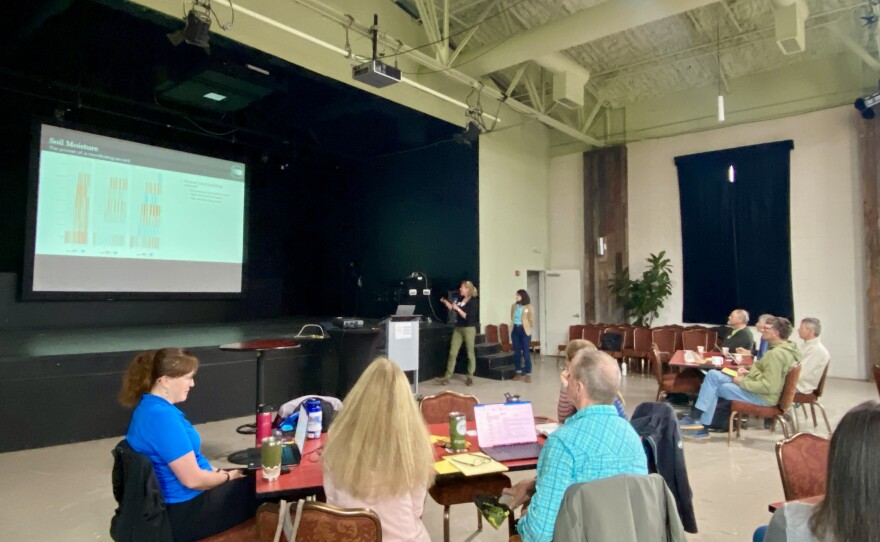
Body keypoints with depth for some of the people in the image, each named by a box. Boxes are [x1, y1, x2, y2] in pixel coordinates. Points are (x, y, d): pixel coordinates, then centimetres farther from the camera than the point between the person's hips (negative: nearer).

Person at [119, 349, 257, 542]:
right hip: (184, 513, -10)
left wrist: (216, 472, 8)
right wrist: (227, 476, -9)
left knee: (250, 478, 17)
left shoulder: (149, 407, 4)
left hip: (175, 505, 10)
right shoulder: (162, 416, -29)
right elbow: (193, 479, -26)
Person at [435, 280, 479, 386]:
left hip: (469, 329, -6)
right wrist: (445, 302, 8)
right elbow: (453, 310, 18)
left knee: (470, 353, 5)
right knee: (452, 352, 4)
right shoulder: (460, 299, 8)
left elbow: (468, 317, -20)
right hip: (458, 328, 6)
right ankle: (447, 377, 6)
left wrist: (457, 308, -24)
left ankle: (470, 377, 16)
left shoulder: (473, 302, -11)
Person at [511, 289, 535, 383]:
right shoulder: (514, 306, 8)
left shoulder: (528, 307, -7)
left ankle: (528, 374, 2)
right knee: (516, 353, 8)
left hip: (524, 331, -5)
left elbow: (531, 321, -4)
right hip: (515, 330, 5)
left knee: (526, 353, -5)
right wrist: (515, 324, 8)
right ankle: (519, 373, 18)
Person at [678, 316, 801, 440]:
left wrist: (742, 382, -17)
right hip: (757, 387, 10)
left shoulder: (777, 353, -25)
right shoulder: (780, 348, 7)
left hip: (763, 396, -10)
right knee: (713, 375, 0)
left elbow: (768, 387, -28)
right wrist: (748, 371, 4)